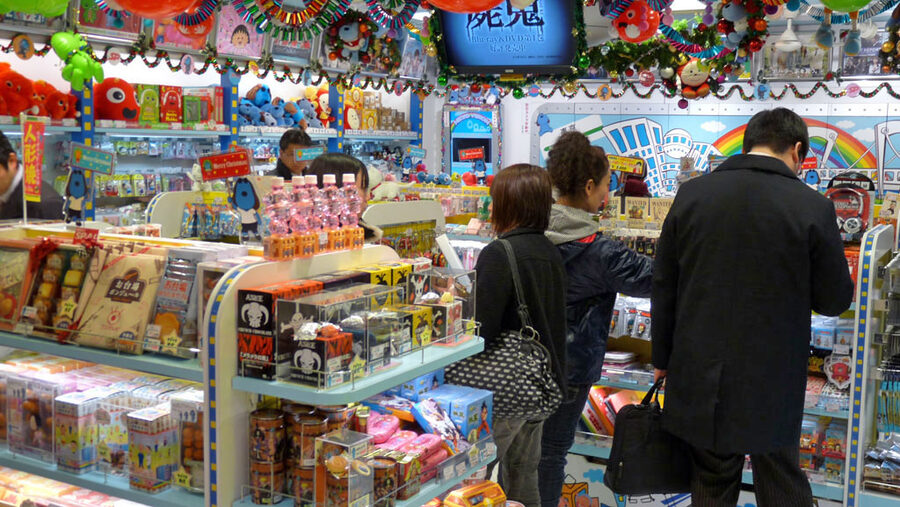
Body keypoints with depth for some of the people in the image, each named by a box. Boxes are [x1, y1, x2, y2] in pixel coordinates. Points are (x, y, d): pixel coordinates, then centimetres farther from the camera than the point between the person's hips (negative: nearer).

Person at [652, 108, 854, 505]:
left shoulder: (691, 193, -4)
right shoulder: (812, 207, -12)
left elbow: (663, 288, 1)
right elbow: (835, 300, -4)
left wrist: (663, 358, 11)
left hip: (699, 379, 2)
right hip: (772, 383, -2)